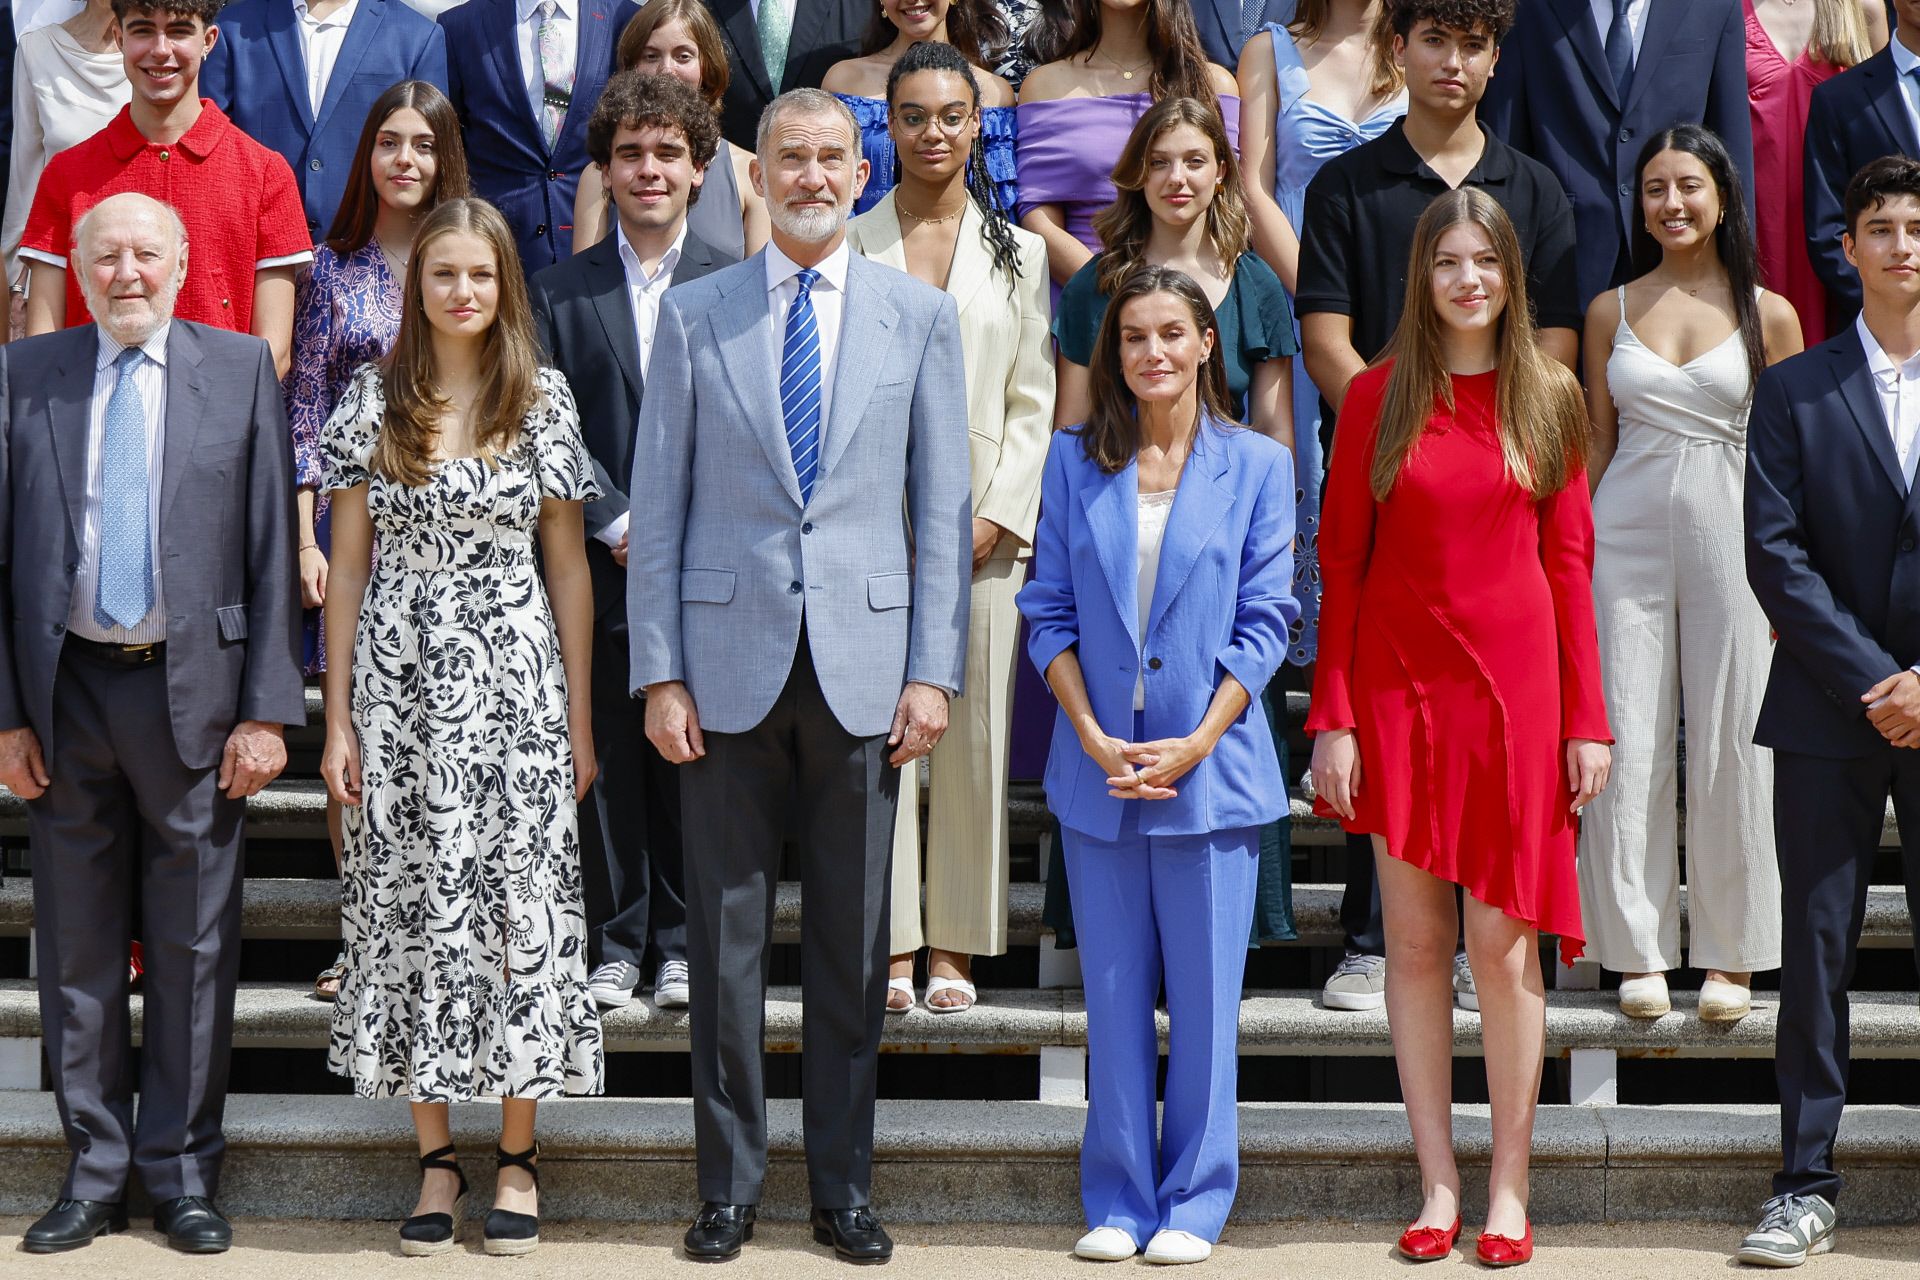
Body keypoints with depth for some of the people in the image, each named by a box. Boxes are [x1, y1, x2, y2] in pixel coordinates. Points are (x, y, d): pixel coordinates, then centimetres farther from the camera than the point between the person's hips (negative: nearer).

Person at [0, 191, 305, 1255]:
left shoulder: (241, 369, 1)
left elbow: (272, 549, -1)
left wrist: (267, 710, -6)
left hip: (194, 691, -1)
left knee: (194, 946, 5)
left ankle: (183, 1171, 16)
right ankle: (94, 1172, 19)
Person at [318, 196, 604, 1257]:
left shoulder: (542, 400, 3)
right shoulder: (375, 400, 4)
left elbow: (568, 569, 6)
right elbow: (347, 566, 6)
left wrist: (578, 722, 3)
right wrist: (338, 719, 2)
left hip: (514, 683, -1)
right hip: (399, 687, 1)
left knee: (520, 902, -1)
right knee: (411, 909, 2)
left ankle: (517, 1159, 10)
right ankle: (436, 1161, 11)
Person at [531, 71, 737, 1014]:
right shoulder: (561, 292, 8)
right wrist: (619, 522, -8)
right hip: (601, 569, 1)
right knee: (608, 760, 3)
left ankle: (681, 944, 13)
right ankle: (615, 945, 11)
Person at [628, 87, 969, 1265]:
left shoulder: (921, 316, 6)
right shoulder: (695, 317, 5)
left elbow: (944, 508, 5)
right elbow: (659, 508, 5)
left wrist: (935, 670, -2)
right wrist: (659, 672, -2)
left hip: (862, 666, 0)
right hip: (730, 661, 0)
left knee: (854, 945, 6)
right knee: (726, 939, 4)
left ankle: (845, 1189, 16)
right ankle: (729, 1186, 15)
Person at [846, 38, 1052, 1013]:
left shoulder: (1018, 251, 10)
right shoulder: (850, 247, 7)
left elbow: (1034, 402, 7)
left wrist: (997, 516, -5)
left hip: (983, 526, 1)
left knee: (974, 731, 1)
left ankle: (957, 947, 9)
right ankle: (892, 944, 4)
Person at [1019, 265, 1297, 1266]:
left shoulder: (1256, 465, 2)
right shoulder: (1076, 460, 6)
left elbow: (1265, 621, -1)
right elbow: (1049, 612, 4)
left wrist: (1197, 744, -10)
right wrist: (1092, 737, -7)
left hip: (1211, 770, -1)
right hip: (1097, 769, 2)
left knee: (1204, 995, 2)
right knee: (1113, 993, 6)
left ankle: (1193, 1203, 12)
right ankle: (1117, 1202, 15)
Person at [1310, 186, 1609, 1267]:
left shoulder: (1550, 397, 5)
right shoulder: (1379, 397, 3)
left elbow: (1570, 563, 5)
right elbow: (1342, 564, 3)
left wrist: (1587, 717, 0)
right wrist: (1333, 716, -4)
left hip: (1515, 688, 0)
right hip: (1400, 688, 0)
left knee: (1504, 943, 0)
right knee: (1416, 943, 4)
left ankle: (1511, 1189, 8)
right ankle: (1438, 1184, 11)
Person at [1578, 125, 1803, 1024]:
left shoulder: (1768, 314, 3)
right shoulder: (1611, 311, 8)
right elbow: (1598, 440, 12)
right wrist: (1570, 553, 7)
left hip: (1728, 534, -1)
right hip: (1626, 534, 1)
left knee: (1731, 742, 1)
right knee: (1627, 741, 0)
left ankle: (1731, 955, 12)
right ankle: (1639, 951, 10)